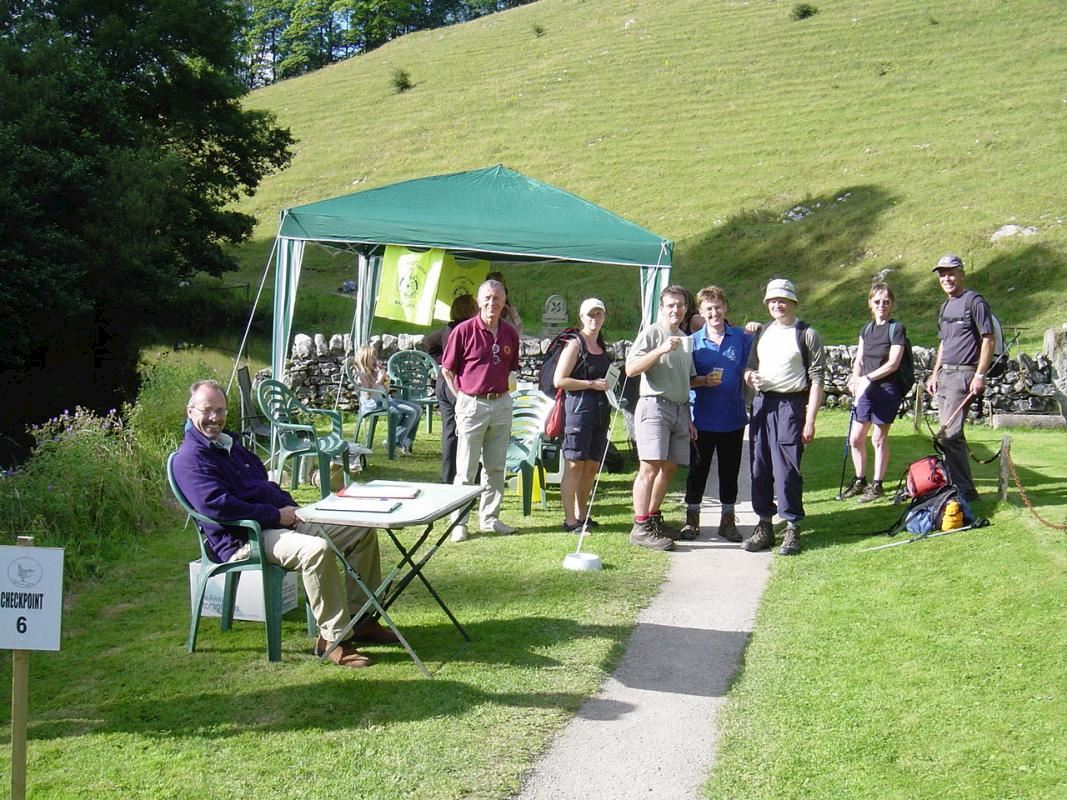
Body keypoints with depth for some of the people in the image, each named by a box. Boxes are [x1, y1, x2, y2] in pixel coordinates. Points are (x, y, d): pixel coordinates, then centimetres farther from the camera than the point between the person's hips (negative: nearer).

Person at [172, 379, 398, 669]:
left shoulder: (230, 442, 21)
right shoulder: (190, 459, -9)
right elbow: (218, 506, -22)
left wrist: (291, 508, 7)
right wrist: (276, 515, -18)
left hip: (280, 522, 10)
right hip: (243, 540, -10)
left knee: (362, 531, 4)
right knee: (317, 550, -37)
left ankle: (361, 617, 9)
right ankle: (332, 638, -26)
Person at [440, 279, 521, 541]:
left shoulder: (510, 333, 5)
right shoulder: (464, 330, -9)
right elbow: (447, 370, -2)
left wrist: (501, 390, 8)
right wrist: (462, 396, -6)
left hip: (501, 404, 5)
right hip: (472, 404, -5)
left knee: (496, 467, 12)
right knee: (466, 469, 0)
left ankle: (490, 517, 23)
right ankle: (459, 522, 8)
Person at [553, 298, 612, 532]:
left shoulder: (601, 345, 18)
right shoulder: (575, 345, -5)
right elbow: (559, 380, -13)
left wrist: (609, 383, 14)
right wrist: (592, 384, -15)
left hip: (600, 409, 8)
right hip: (579, 406, -8)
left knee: (592, 466, 10)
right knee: (575, 464, -7)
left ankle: (582, 515, 21)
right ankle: (569, 520, -4)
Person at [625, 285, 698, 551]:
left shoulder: (685, 339, 21)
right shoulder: (651, 333, -2)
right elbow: (631, 369, -13)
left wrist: (689, 417, 20)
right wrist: (661, 350, -22)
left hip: (680, 409, 8)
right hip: (655, 406, -8)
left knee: (669, 467, 8)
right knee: (650, 467, -13)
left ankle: (654, 518, 18)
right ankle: (641, 527, -12)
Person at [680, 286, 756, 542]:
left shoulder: (742, 338, 3)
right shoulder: (693, 341, 2)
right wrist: (704, 381, -19)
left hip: (733, 418, 1)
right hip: (702, 418, -1)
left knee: (730, 470, 9)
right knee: (698, 469, 7)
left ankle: (728, 520, 21)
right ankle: (692, 518, 19)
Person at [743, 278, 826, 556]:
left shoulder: (806, 334, -2)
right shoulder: (763, 332, 17)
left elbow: (816, 379, -6)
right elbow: (751, 365, 26)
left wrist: (810, 420, -12)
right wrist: (750, 376, 0)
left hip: (791, 405, -6)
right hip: (761, 404, 6)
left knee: (787, 468, -6)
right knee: (759, 467, 6)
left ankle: (792, 529, 5)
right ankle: (764, 525, 17)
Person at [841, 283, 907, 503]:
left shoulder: (897, 328, -6)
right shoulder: (867, 329, 12)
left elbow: (893, 364, -13)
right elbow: (859, 360, 11)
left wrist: (867, 378, -18)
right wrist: (855, 380, -8)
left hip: (887, 390, -6)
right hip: (866, 390, 6)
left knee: (879, 438, 1)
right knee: (855, 438, 8)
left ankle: (877, 485, 13)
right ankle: (860, 481, 24)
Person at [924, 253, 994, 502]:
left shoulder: (974, 301, -8)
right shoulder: (945, 306, 19)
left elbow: (989, 339, -12)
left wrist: (980, 375, -17)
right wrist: (935, 373, 20)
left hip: (964, 374, -9)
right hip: (945, 375, 9)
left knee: (950, 434, -14)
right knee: (948, 433, 11)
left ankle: (964, 490, -8)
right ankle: (955, 484, 19)